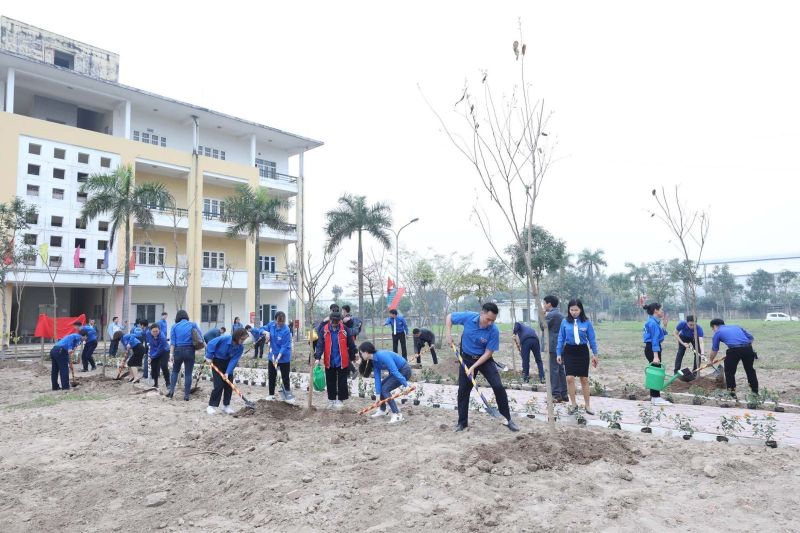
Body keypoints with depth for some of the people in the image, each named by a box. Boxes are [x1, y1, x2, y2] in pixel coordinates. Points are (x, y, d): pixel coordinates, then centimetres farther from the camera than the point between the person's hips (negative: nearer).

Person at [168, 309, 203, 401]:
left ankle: (171, 390, 7)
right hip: (190, 351, -1)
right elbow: (200, 336, -2)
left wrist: (172, 354, -1)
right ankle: (186, 395, 4)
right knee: (188, 373, 3)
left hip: (178, 350, 1)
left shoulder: (175, 326, 5)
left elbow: (172, 341, 0)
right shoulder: (193, 325, 5)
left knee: (175, 371, 20)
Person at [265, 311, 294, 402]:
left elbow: (284, 347, -23)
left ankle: (288, 395, 16)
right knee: (271, 376, 15)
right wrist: (267, 332, -10)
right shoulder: (271, 325, -8)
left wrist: (278, 358, -27)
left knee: (285, 377, 2)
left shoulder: (286, 330, -24)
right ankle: (271, 394, 29)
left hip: (284, 358, -5)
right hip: (272, 356, 5)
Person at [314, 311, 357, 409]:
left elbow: (351, 345, -2)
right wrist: (318, 357, -21)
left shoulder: (344, 329, -9)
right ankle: (331, 399, 28)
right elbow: (320, 344, -11)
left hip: (342, 361, -2)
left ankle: (340, 400, 21)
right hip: (329, 362, 2)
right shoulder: (324, 330, -8)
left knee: (342, 382, 8)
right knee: (330, 382, 14)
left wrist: (353, 357, 2)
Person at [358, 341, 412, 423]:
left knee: (385, 389, -12)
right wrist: (378, 395, -5)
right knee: (380, 387, 13)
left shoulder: (382, 356, -27)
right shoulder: (374, 361, 2)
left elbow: (394, 371, -30)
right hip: (398, 371, 9)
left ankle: (397, 415, -10)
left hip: (404, 371, -9)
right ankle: (382, 410, 31)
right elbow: (377, 378, 0)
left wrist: (406, 385, -32)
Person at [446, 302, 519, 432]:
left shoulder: (494, 331, -24)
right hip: (466, 358, 1)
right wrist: (449, 334, -16)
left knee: (498, 386, -13)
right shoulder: (468, 317, -21)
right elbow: (449, 317, -4)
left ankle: (507, 419, 4)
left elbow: (488, 353, -18)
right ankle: (462, 422, 18)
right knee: (463, 390, 3)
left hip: (484, 359, -1)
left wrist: (473, 367, -24)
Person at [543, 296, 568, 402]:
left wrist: (543, 316, 3)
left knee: (554, 370, -6)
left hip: (554, 346, -9)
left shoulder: (551, 314, -12)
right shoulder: (560, 314, 16)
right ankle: (563, 394, 14)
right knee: (561, 369, 11)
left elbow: (543, 327, -6)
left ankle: (556, 395, -6)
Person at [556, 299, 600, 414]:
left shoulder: (586, 322, -5)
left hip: (582, 351, 0)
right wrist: (558, 354, 1)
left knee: (584, 379, 9)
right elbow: (561, 339, 4)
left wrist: (595, 354, 4)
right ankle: (573, 403, 11)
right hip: (569, 351, 0)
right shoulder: (565, 322, -3)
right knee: (570, 378, -7)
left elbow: (592, 339, 2)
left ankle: (587, 405, 23)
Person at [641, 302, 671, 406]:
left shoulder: (653, 321, 14)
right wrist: (655, 356, -27)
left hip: (651, 348, 10)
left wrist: (664, 325, 9)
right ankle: (656, 398, -2)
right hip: (653, 349, -10)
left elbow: (661, 335, 20)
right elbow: (654, 340, -23)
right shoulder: (653, 323, -17)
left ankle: (653, 395, 23)